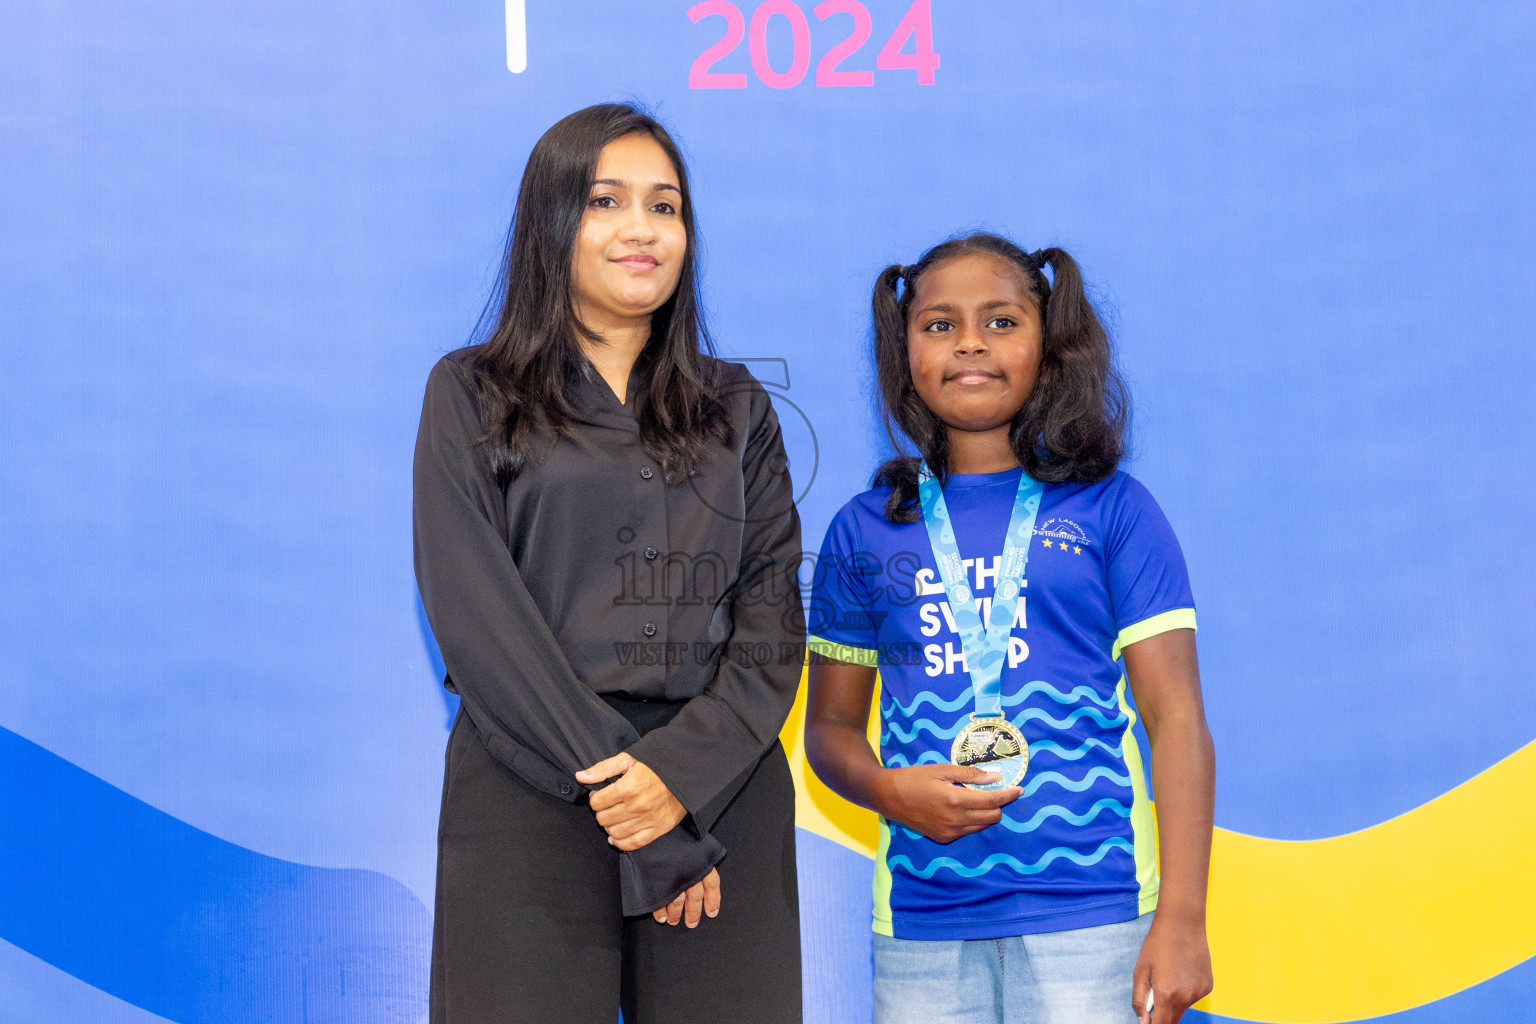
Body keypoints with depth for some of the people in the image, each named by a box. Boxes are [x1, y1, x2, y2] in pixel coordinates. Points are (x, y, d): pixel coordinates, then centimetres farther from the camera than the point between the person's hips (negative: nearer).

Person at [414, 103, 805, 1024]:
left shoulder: (737, 409, 15)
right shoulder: (473, 395, 7)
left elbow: (772, 614, 5)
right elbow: (475, 612, -4)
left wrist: (684, 772, -12)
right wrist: (622, 793, -12)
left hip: (721, 791, 2)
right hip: (529, 797, -2)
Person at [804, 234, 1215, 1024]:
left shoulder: (1111, 511, 3)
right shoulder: (864, 531, 9)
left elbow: (1176, 719, 0)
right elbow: (830, 724, 15)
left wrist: (1182, 920, -6)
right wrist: (888, 790, -7)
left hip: (1089, 913, -2)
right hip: (921, 921, 2)